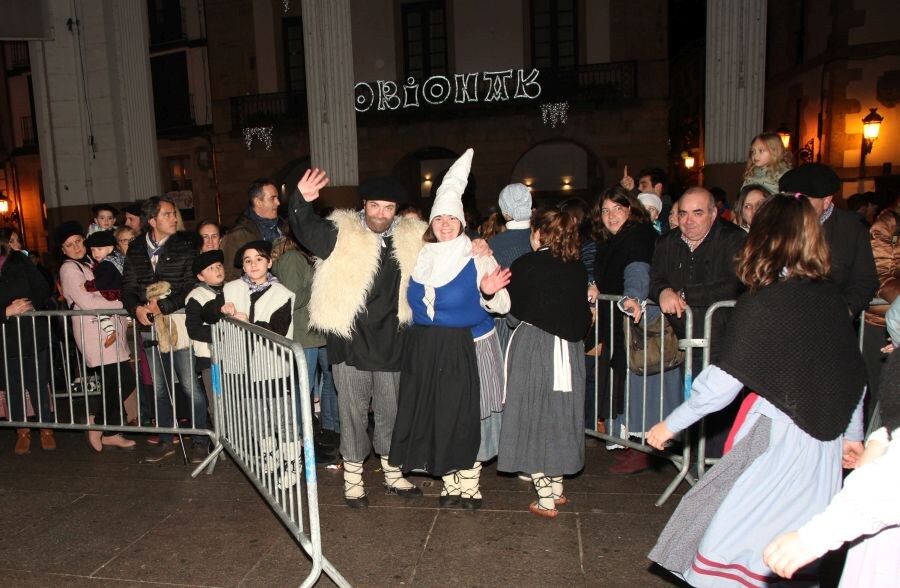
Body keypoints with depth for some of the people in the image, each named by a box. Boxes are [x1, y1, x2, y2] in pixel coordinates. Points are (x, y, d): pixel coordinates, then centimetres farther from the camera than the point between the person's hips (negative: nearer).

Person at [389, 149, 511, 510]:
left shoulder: (478, 258, -5)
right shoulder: (419, 258, 8)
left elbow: (501, 305, -10)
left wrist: (489, 293, -27)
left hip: (466, 348, -4)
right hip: (425, 349, 4)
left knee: (467, 415, 3)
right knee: (434, 415, 9)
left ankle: (470, 484, 22)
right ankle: (450, 484, 26)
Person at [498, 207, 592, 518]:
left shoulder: (526, 265, -9)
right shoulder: (577, 268, 5)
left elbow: (512, 306, -2)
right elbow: (583, 314, 8)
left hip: (532, 345, -5)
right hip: (569, 350, 5)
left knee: (535, 414, 4)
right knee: (561, 413, 16)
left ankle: (545, 499, 8)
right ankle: (556, 488, 27)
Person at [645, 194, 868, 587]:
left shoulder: (760, 306, -14)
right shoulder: (831, 298, 4)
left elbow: (722, 383, -16)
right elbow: (855, 376, 11)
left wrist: (671, 424, -5)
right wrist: (852, 433, 24)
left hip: (776, 436, -7)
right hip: (825, 441, 7)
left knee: (733, 538, 4)